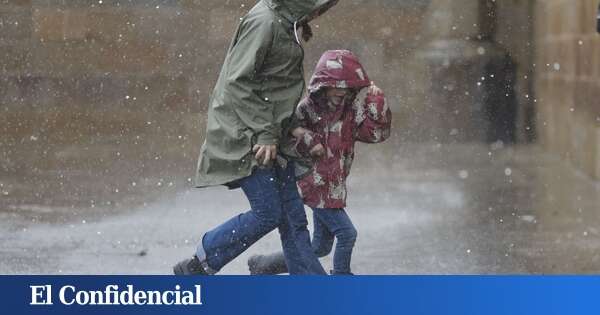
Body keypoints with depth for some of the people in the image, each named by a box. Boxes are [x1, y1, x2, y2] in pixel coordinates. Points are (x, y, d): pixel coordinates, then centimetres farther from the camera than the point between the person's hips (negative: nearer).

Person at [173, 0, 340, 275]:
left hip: (268, 136, 10)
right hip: (246, 137, -10)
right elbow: (237, 83, -21)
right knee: (267, 214, -10)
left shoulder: (284, 23, 14)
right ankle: (196, 268, 2)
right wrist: (264, 134, -22)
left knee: (293, 216, 8)